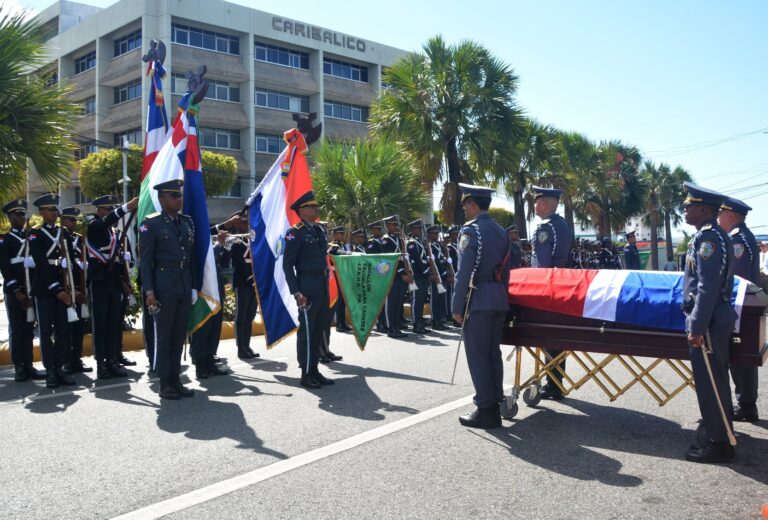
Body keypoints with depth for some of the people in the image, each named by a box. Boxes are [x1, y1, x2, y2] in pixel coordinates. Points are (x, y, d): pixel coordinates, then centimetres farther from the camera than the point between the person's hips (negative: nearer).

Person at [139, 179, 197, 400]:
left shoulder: (187, 222, 13)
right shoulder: (151, 223, -4)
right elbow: (145, 260, -7)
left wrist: (193, 286, 11)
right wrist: (149, 291, -13)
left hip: (184, 286, 5)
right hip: (164, 287, -5)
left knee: (179, 336, 10)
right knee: (163, 336, 2)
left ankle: (176, 380, 19)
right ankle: (165, 384, 10)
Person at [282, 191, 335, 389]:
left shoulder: (319, 230, 15)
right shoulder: (296, 233, -8)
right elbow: (287, 264, -11)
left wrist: (326, 286, 15)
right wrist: (296, 292, -17)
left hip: (323, 288, 8)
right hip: (307, 290, -8)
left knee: (319, 330, 12)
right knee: (306, 331, -2)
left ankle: (314, 370, 22)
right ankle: (306, 374, 6)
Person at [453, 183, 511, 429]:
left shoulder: (471, 230, -11)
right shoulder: (501, 232, 13)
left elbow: (464, 273, -16)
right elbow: (505, 270, 15)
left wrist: (457, 306, -12)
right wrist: (501, 297, 19)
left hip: (478, 300, -8)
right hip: (499, 299, 8)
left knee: (477, 355, -3)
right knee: (493, 353, 14)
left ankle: (486, 411, 0)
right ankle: (495, 403, 20)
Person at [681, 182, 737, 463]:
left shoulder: (708, 238, -18)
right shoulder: (714, 235, 13)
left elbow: (708, 288, -23)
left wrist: (697, 327, -21)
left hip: (708, 320, -10)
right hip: (716, 318, 10)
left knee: (709, 382, -2)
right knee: (715, 379, 20)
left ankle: (717, 443, 8)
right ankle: (719, 428, 34)